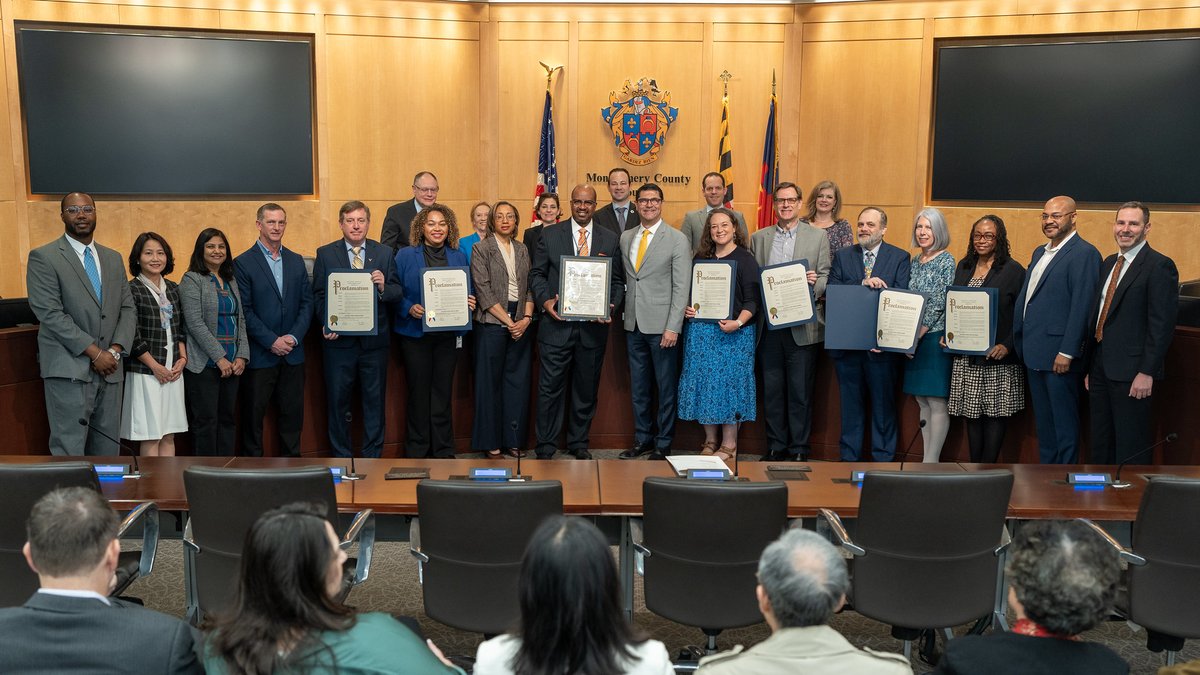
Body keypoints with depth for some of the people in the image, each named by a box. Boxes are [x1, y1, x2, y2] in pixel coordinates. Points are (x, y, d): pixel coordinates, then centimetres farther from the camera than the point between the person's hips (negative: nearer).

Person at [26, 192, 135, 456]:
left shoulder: (113, 258, 15)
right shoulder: (43, 257, -2)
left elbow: (128, 308, 12)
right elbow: (50, 313, -11)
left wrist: (115, 350, -5)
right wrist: (95, 353, -14)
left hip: (109, 369, 5)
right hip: (69, 370, -5)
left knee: (108, 450, 8)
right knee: (69, 452, -6)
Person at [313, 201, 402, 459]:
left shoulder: (385, 253, 5)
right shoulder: (325, 254, 3)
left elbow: (397, 292, 1)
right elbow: (319, 295, 0)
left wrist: (383, 287, -21)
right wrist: (327, 324, -15)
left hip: (375, 339, 1)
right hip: (339, 339, -1)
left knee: (375, 399, 9)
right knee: (337, 400, 7)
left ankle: (373, 455, 21)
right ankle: (341, 456, 20)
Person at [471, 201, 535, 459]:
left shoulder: (522, 250, 13)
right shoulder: (482, 249, -1)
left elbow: (529, 287, 10)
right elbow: (483, 290, -8)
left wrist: (526, 318, -6)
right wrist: (507, 321, -12)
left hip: (521, 323, 4)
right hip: (492, 322, -4)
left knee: (518, 380, 5)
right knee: (490, 381, 0)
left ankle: (514, 439, 14)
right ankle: (490, 441, 9)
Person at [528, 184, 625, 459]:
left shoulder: (610, 239, 8)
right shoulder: (549, 234, 4)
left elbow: (618, 280, 9)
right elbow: (537, 274, 4)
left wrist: (612, 305, -8)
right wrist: (545, 300, -12)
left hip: (594, 326, 2)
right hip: (557, 323, -2)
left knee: (586, 389, 11)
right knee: (550, 388, 0)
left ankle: (579, 443, 25)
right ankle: (545, 447, 11)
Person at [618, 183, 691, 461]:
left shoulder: (677, 240, -5)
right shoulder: (626, 238, 12)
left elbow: (681, 288, -9)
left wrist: (673, 328, -14)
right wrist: (622, 310, 4)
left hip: (662, 325, -5)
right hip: (634, 324, 5)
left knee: (666, 388, 3)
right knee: (638, 387, 13)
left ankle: (663, 444, 14)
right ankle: (642, 439, 24)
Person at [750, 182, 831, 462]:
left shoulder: (818, 236, 6)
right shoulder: (758, 239, 11)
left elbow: (825, 277, 3)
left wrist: (815, 284, -19)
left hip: (802, 327, -2)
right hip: (769, 325, 2)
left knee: (801, 391, 2)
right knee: (771, 389, 8)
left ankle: (799, 449, 12)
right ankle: (775, 447, 19)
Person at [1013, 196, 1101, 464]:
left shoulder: (1084, 253, -11)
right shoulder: (1039, 253, 17)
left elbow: (1082, 306, -17)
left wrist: (1067, 352, -20)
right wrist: (1020, 341, 14)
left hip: (1059, 354, -9)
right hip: (1033, 352, 9)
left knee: (1064, 421, 1)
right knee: (1043, 419, 16)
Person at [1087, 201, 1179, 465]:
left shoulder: (1159, 266, -10)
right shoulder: (1109, 262, 14)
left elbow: (1162, 325, -15)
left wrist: (1146, 373, -18)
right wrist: (1091, 366, 14)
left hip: (1131, 372, -7)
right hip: (1100, 368, 8)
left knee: (1130, 447, 3)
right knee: (1101, 445, 15)